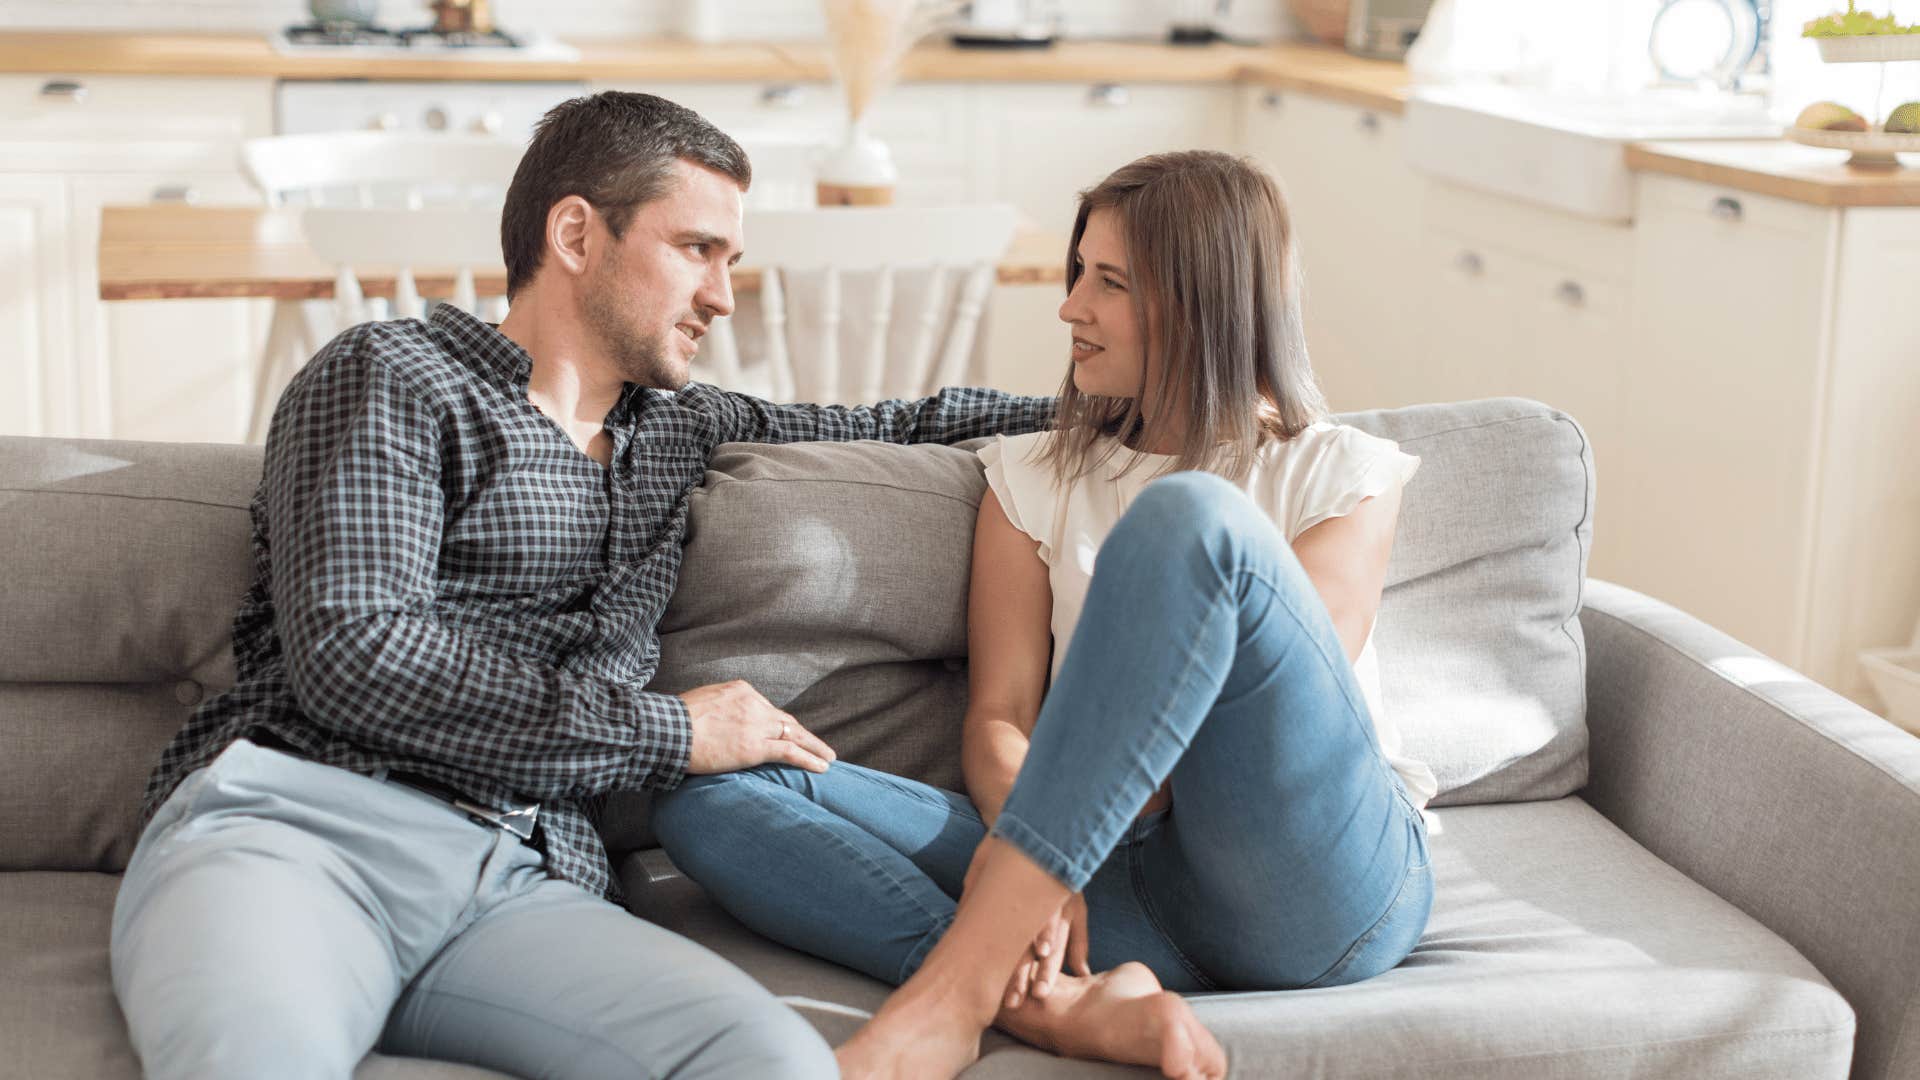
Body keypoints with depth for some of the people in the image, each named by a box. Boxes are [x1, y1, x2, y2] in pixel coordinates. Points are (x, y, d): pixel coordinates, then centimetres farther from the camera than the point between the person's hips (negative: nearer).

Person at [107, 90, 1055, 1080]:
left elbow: (877, 426, 42)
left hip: (521, 881, 5)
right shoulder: (393, 377, 6)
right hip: (302, 818, -5)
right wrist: (665, 732, -3)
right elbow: (352, 654, -8)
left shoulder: (674, 427, 26)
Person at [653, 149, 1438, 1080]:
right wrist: (1029, 845, -16)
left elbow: (1262, 703, -5)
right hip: (1125, 894, 4)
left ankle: (952, 992, -34)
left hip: (1325, 880, -3)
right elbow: (998, 717, 8)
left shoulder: (1340, 477, 9)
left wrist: (1045, 849, -19)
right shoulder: (1036, 478, 19)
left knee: (1186, 519, -29)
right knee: (708, 792, -14)